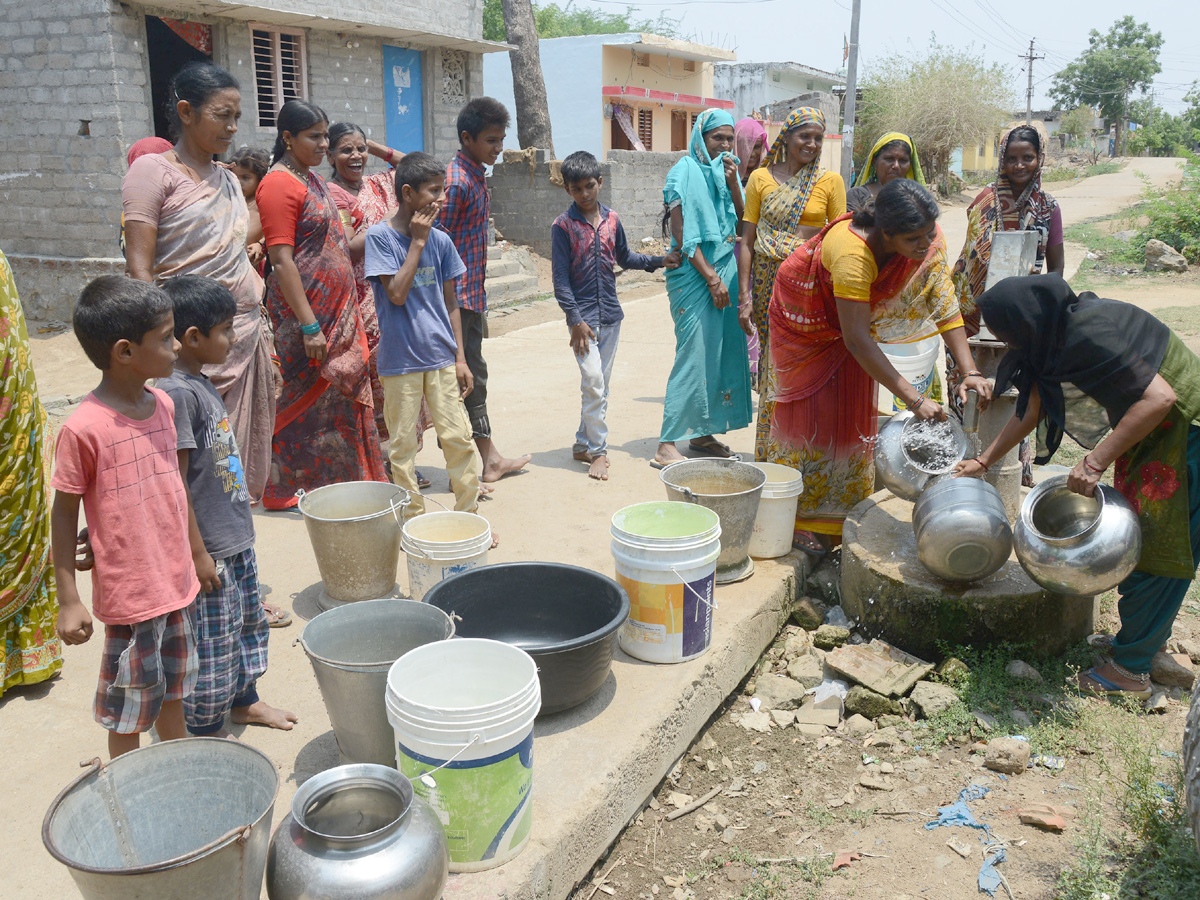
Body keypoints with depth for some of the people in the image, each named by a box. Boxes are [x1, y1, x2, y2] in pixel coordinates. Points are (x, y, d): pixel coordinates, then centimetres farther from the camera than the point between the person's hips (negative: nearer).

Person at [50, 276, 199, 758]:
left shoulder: (163, 405, 1)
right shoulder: (84, 429, -20)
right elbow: (63, 513, -12)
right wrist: (69, 601, -9)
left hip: (176, 585, 7)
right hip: (130, 595, -6)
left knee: (173, 691, 22)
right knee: (129, 709, 10)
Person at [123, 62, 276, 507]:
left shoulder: (227, 179, 16)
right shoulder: (153, 170, -4)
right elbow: (139, 268, -10)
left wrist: (261, 330, 17)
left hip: (246, 332, 7)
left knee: (239, 456, 8)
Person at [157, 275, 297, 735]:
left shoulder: (201, 384, 9)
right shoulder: (176, 392, -21)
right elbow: (174, 481, -22)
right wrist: (196, 551, -19)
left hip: (236, 539, 10)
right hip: (208, 549, -10)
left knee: (247, 623, 23)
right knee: (211, 640, 4)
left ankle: (244, 700, 41)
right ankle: (207, 728, 20)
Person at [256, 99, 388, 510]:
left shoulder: (313, 178, 15)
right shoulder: (279, 183, -13)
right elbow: (282, 261, -18)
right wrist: (309, 326, -21)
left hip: (338, 310, 9)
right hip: (306, 311, -8)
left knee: (343, 396, 11)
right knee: (306, 399, -1)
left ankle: (348, 477, 21)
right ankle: (281, 490, 12)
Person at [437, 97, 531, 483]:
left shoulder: (476, 176, 13)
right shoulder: (456, 181, -17)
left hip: (473, 295, 10)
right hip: (455, 297, -10)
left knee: (475, 376, 16)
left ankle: (489, 459, 27)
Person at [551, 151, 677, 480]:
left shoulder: (611, 220, 8)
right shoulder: (563, 226, -5)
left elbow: (624, 258, 24)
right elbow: (560, 279, -7)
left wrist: (658, 261, 14)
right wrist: (575, 319, -14)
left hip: (610, 315, 5)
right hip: (583, 316, -5)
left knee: (601, 384, 9)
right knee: (593, 381, -13)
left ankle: (583, 444, 21)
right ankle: (597, 450, -3)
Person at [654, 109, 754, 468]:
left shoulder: (727, 171, 15)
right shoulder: (686, 172, -6)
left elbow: (742, 221, 9)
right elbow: (682, 235, -12)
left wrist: (732, 183, -3)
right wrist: (712, 278, -15)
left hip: (725, 268, 7)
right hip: (694, 274, -7)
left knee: (722, 352, 6)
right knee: (694, 355, -11)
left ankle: (703, 433, 17)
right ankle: (667, 445, -8)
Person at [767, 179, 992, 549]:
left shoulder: (929, 241, -24)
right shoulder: (853, 254, -42)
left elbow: (945, 307, -19)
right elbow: (856, 339, -41)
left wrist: (970, 371, -31)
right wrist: (914, 399, -42)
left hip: (853, 317, 6)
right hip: (804, 318, -5)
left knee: (852, 413, 4)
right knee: (809, 412, -4)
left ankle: (842, 513, 14)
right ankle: (799, 516, 9)